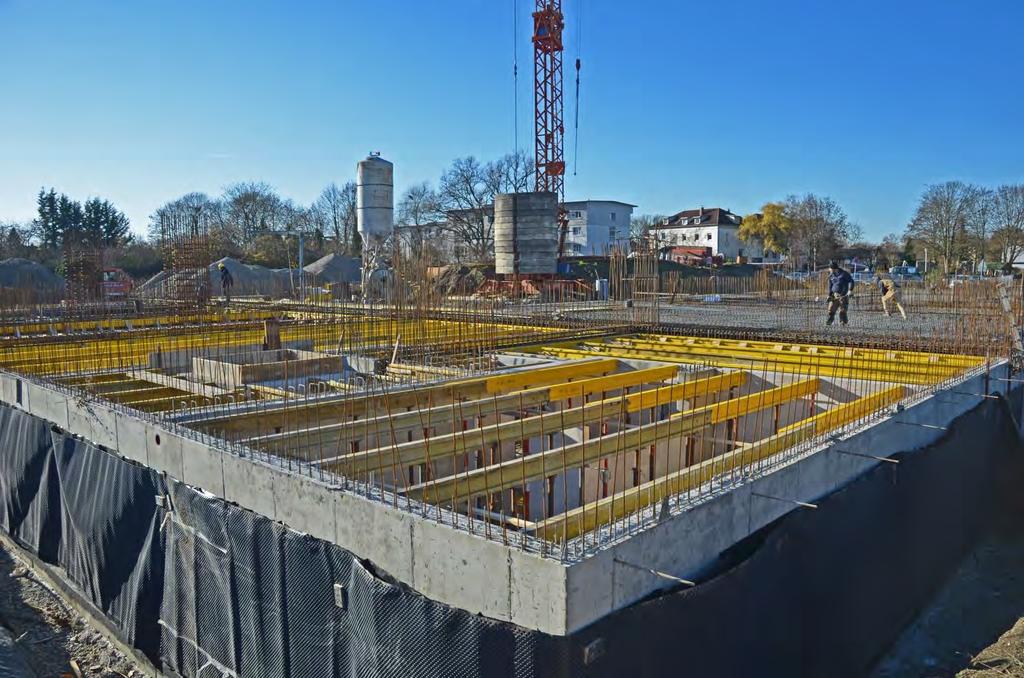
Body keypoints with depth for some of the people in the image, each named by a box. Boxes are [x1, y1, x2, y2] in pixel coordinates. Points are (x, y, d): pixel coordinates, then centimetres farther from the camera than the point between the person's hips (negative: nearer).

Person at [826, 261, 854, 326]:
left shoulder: (844, 274, -6)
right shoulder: (831, 276, 10)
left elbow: (851, 281, -8)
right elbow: (830, 286, 17)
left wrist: (850, 290, -20)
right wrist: (829, 295, 11)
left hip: (844, 295, -5)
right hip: (834, 295, 5)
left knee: (842, 310, -4)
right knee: (831, 309, 0)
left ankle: (843, 322, 6)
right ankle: (829, 321, 10)